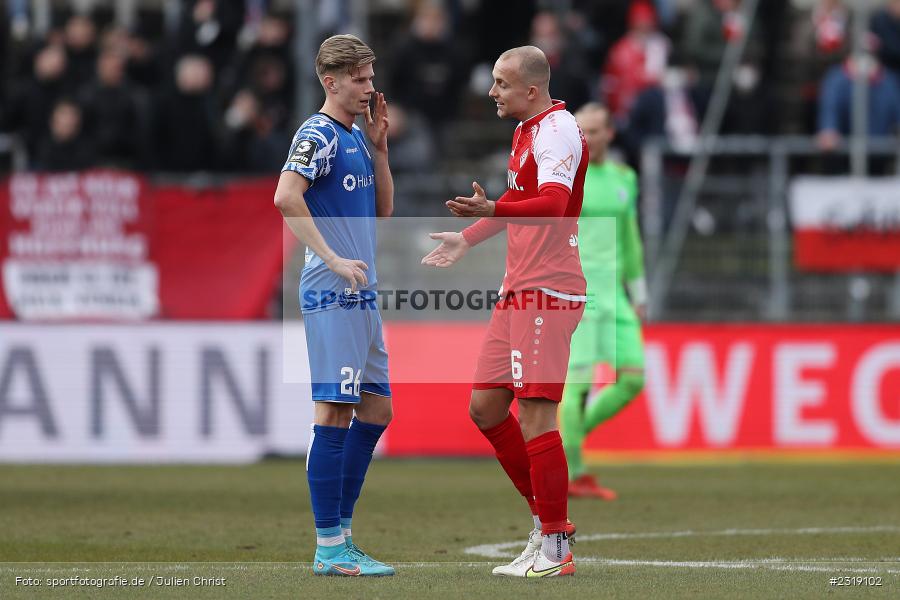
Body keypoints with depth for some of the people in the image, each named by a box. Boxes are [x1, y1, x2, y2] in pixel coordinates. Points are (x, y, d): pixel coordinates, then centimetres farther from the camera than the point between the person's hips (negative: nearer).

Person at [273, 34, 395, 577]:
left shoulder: (356, 138, 18)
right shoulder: (319, 135, -10)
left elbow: (383, 210, 21)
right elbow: (286, 197, -24)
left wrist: (379, 147, 10)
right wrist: (335, 260, -25)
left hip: (363, 295, 10)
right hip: (332, 296, -10)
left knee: (376, 411, 12)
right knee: (335, 411, -9)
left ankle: (341, 534, 18)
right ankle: (330, 547, -8)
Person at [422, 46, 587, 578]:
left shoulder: (557, 130, -14)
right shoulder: (526, 130, 16)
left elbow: (553, 204, -31)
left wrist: (492, 210, -44)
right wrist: (469, 238, 38)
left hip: (548, 293, -10)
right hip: (519, 289, 10)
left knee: (535, 414, -11)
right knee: (485, 406, 9)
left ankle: (554, 551, -6)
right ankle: (547, 518, 19)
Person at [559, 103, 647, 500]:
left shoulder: (623, 179, 14)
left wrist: (638, 294, 21)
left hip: (612, 291, 6)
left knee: (634, 377, -1)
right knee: (579, 380, -10)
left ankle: (571, 436, 15)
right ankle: (573, 475, -4)